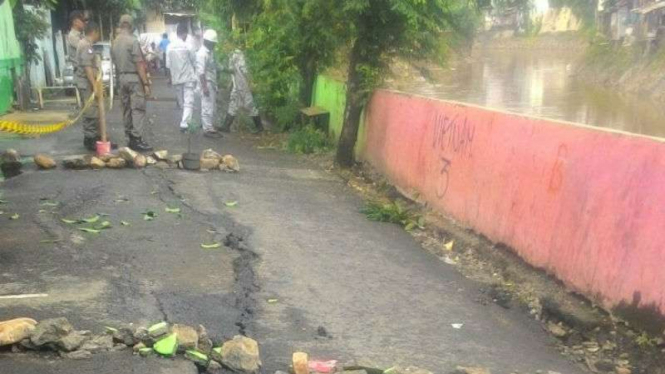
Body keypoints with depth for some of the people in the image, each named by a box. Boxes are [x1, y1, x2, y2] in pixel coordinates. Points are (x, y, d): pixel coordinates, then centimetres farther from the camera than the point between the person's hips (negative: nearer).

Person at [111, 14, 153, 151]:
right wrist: (146, 83, -16)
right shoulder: (132, 40, -13)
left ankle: (130, 138, 16)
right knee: (138, 108, -7)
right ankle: (137, 139, -10)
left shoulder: (115, 42, 9)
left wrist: (119, 79, 17)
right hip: (134, 77, -8)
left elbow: (116, 62, 11)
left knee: (126, 108, 11)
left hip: (121, 77, 8)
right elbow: (139, 64, -16)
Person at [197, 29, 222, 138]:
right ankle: (207, 129, -2)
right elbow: (201, 72, -20)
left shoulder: (210, 52, 14)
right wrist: (204, 86, -24)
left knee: (212, 107, 11)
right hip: (206, 83, -9)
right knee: (207, 107, -6)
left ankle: (210, 128, 17)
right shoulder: (202, 53, -16)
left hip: (212, 83, 9)